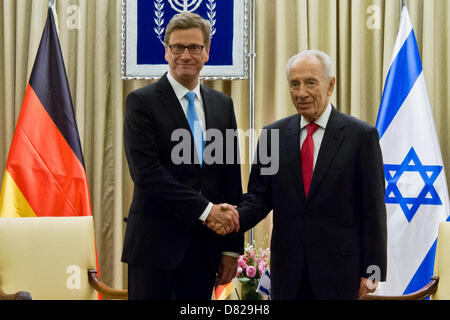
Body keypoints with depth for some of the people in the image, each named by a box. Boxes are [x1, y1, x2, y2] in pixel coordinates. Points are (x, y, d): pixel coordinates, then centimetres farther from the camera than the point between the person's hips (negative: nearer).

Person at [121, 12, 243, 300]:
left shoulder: (223, 105, 11)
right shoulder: (142, 102, -3)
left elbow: (232, 177, 11)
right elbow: (146, 173, -14)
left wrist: (232, 246, 7)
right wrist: (205, 209, -17)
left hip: (205, 245, 4)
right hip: (155, 243, -4)